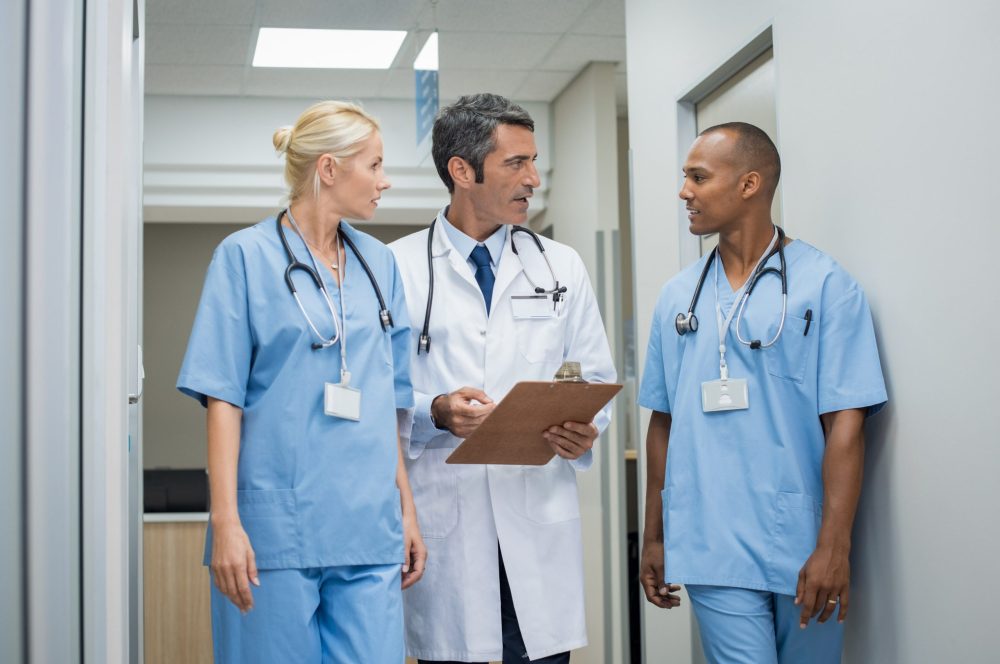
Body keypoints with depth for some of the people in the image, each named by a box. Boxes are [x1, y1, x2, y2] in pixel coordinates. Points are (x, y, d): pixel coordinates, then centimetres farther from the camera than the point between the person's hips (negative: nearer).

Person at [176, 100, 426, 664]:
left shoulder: (379, 263, 14)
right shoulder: (246, 257, 0)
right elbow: (223, 396, -5)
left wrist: (407, 508, 12)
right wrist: (225, 521, -13)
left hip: (369, 528, 4)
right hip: (277, 527, -4)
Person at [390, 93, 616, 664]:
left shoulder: (563, 267, 12)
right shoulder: (398, 268, 2)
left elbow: (597, 379, 14)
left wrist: (585, 430, -7)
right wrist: (435, 412, -17)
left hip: (541, 516, 2)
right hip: (443, 515, -2)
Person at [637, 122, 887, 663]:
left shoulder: (824, 285, -3)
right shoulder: (678, 297, 10)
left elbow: (845, 422, -8)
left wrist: (833, 547, -14)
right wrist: (653, 536, 13)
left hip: (803, 550, -2)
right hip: (713, 551, 2)